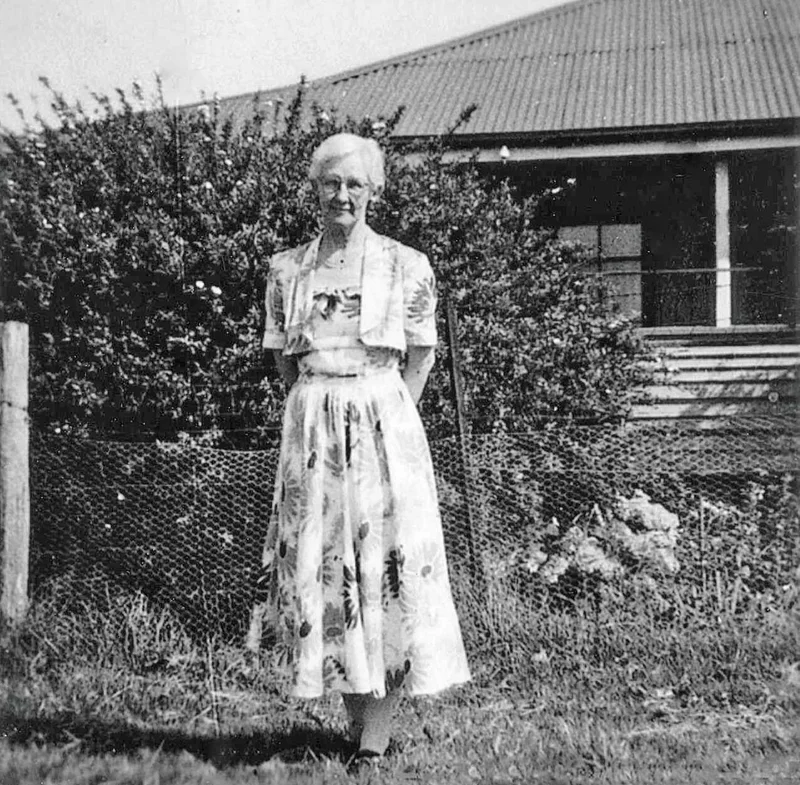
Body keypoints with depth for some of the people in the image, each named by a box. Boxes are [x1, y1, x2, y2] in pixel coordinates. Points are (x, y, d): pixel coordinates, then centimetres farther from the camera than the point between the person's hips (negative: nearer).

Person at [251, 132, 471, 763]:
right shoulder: (287, 269, 8)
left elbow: (421, 354, 8)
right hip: (311, 426, 3)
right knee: (318, 563, 2)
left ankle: (377, 732, 3)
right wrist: (320, 408, 8)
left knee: (388, 559, -5)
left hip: (384, 420, -2)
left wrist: (387, 414, 2)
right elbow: (283, 357, 15)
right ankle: (357, 720, 15)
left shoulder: (408, 267, 1)